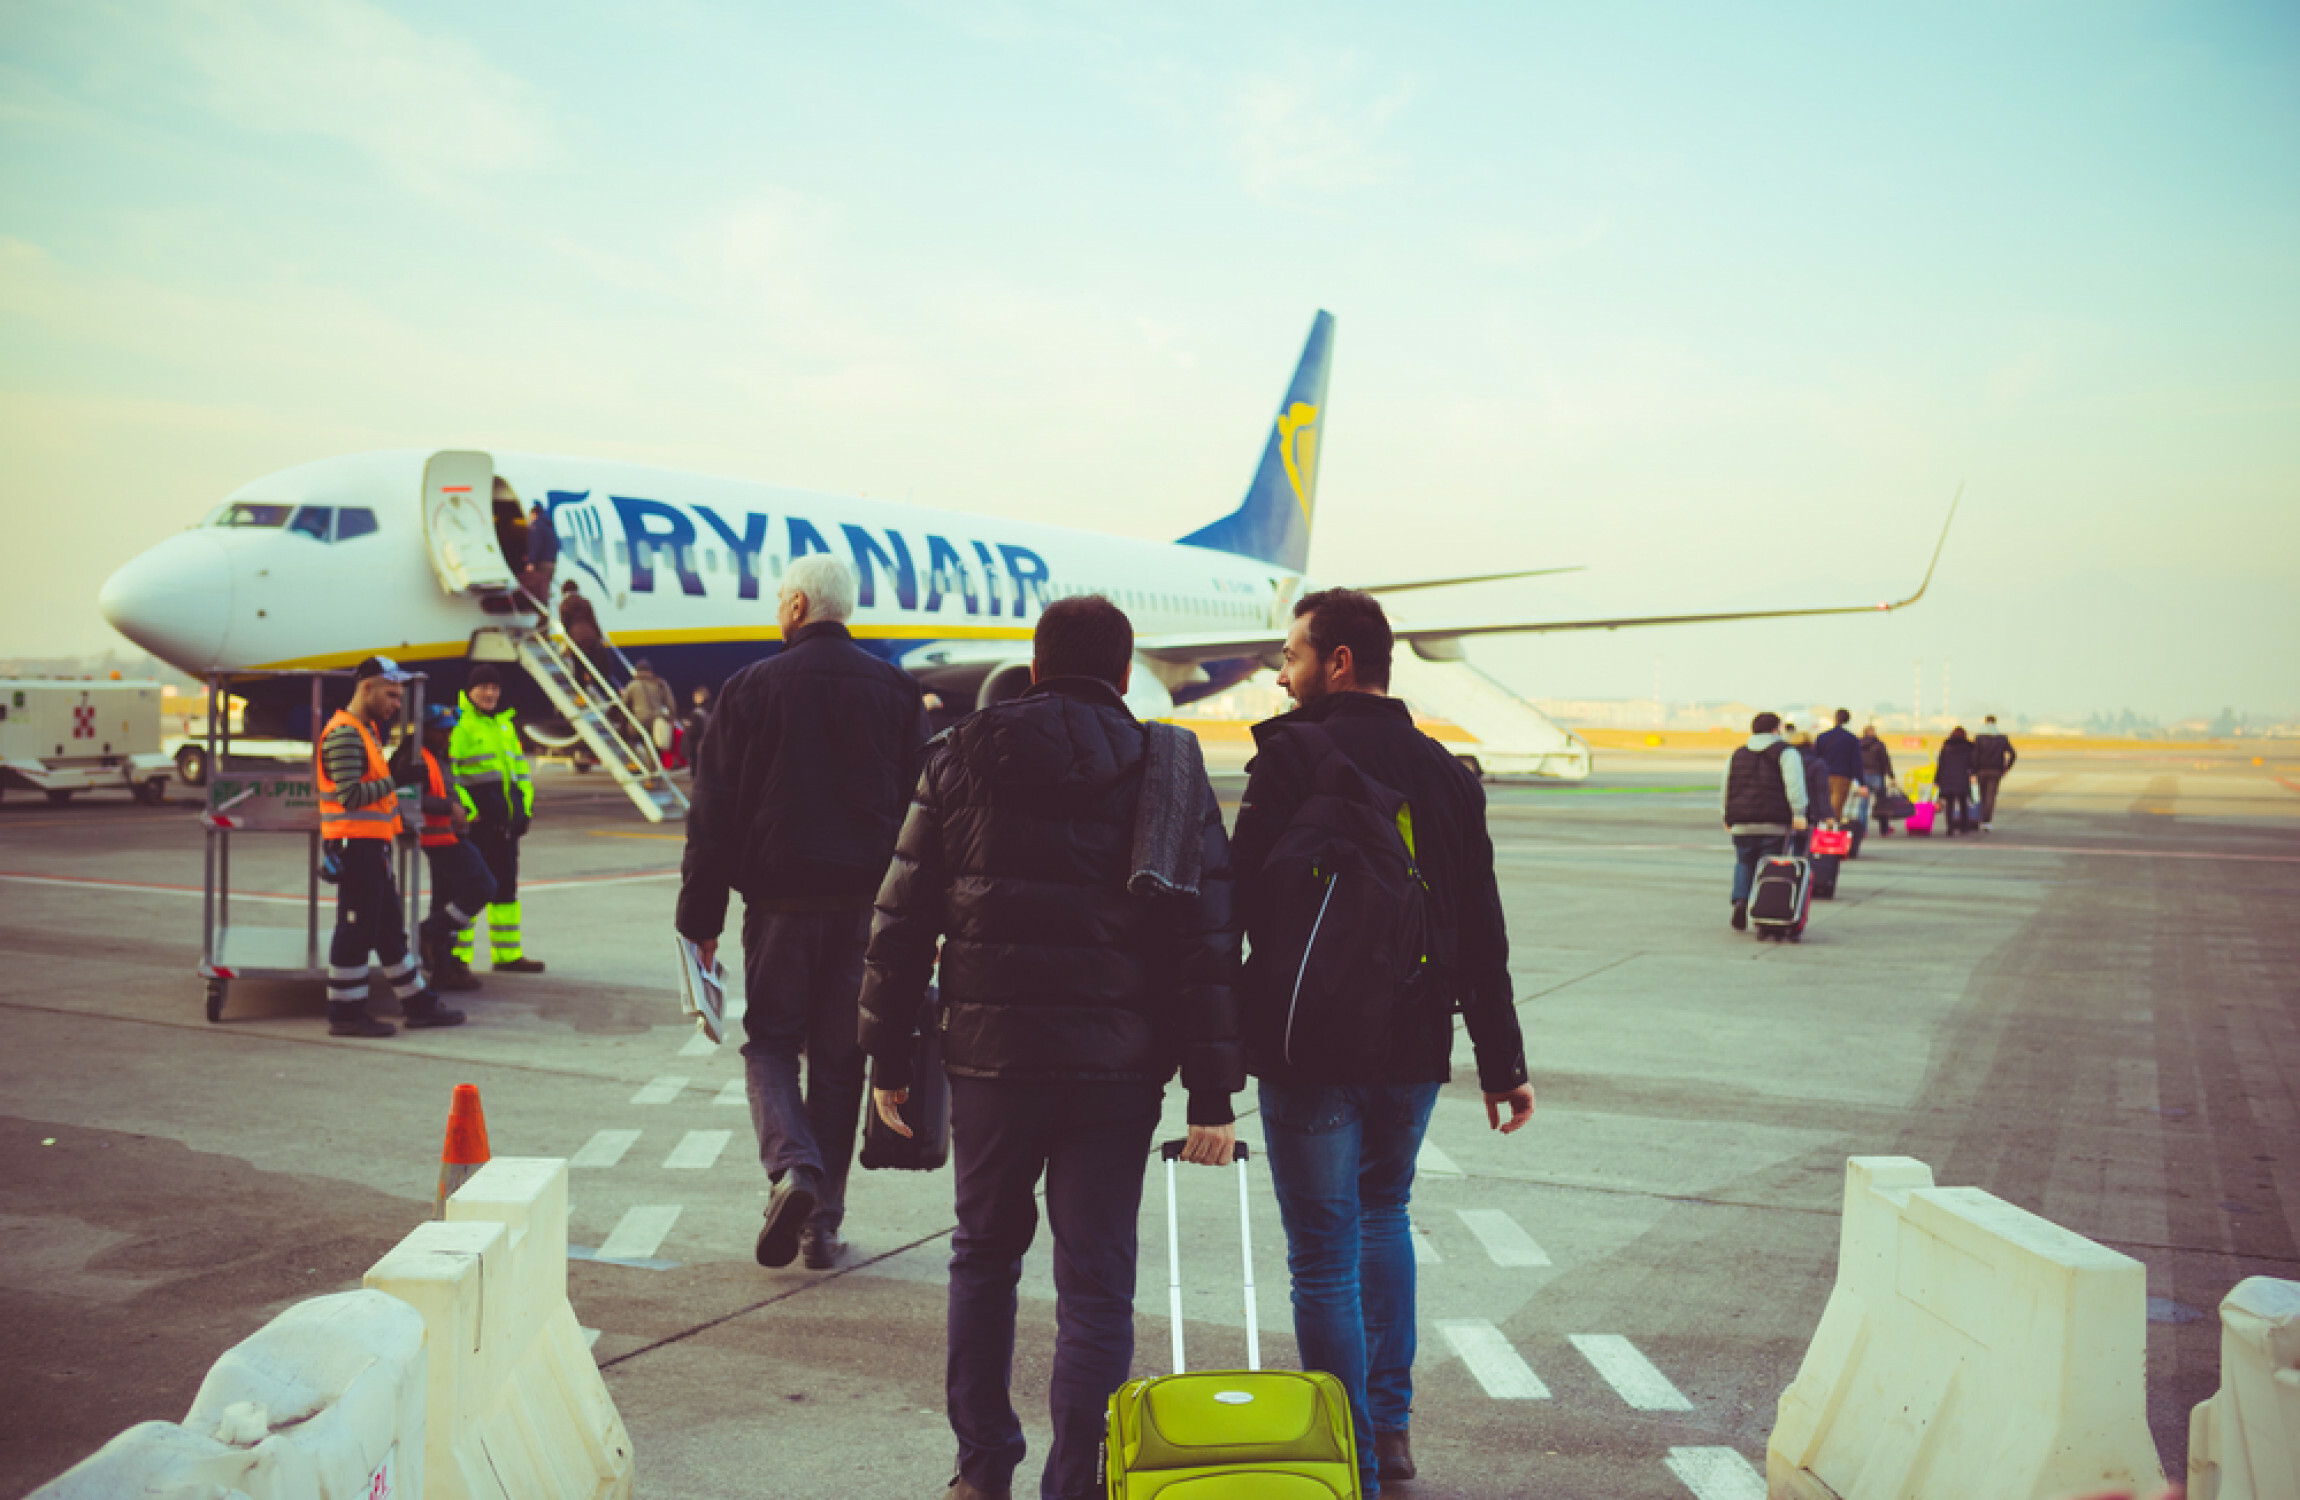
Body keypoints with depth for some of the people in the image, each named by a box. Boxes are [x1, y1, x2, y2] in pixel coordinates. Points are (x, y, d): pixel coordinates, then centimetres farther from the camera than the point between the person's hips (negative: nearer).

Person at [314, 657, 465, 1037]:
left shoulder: (368, 729, 18)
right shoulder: (344, 733, -15)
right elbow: (350, 795, -23)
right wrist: (396, 782, -20)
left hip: (373, 845, 11)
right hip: (355, 845, -11)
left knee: (391, 930, 14)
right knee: (355, 931, -4)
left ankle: (418, 1005, 21)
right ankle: (345, 1014, 4)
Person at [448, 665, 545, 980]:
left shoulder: (506, 723, 17)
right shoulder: (459, 723, -8)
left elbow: (520, 766, 24)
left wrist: (525, 805, 14)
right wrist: (465, 809, -18)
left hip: (506, 818, 8)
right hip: (476, 817, -8)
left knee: (506, 883, 13)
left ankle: (507, 954, 21)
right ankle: (458, 956, -2)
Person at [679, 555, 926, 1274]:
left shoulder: (752, 687, -1)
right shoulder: (895, 690, 5)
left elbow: (712, 815, -1)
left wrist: (700, 918, 4)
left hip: (779, 897, -2)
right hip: (865, 901, 2)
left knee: (770, 1042, 10)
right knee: (839, 1057, 9)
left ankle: (793, 1168, -15)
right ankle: (824, 1221, 11)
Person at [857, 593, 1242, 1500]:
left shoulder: (963, 758, 4)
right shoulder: (1172, 773, 2)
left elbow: (902, 920, 3)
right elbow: (1210, 942, -3)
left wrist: (889, 1059, 9)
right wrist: (1212, 1096, -2)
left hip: (990, 1050, 1)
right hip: (1119, 1061, -1)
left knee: (984, 1254, 19)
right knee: (1096, 1279, 7)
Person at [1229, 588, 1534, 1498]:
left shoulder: (1292, 755, -11)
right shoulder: (1447, 771, 7)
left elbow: (1249, 899, -17)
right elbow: (1483, 935, 9)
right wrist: (1502, 1062, 13)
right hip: (1414, 1047, 6)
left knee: (1325, 1254, 3)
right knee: (1384, 1215, 26)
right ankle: (1390, 1424, 30)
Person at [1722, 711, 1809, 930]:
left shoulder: (1737, 755, 17)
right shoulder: (1785, 752, 3)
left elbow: (1727, 787, 19)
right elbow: (1794, 784, -11)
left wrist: (1728, 818, 26)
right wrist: (1798, 813, -15)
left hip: (1742, 822, 3)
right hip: (1775, 823, -3)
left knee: (1744, 864, 16)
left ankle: (1740, 900, -7)